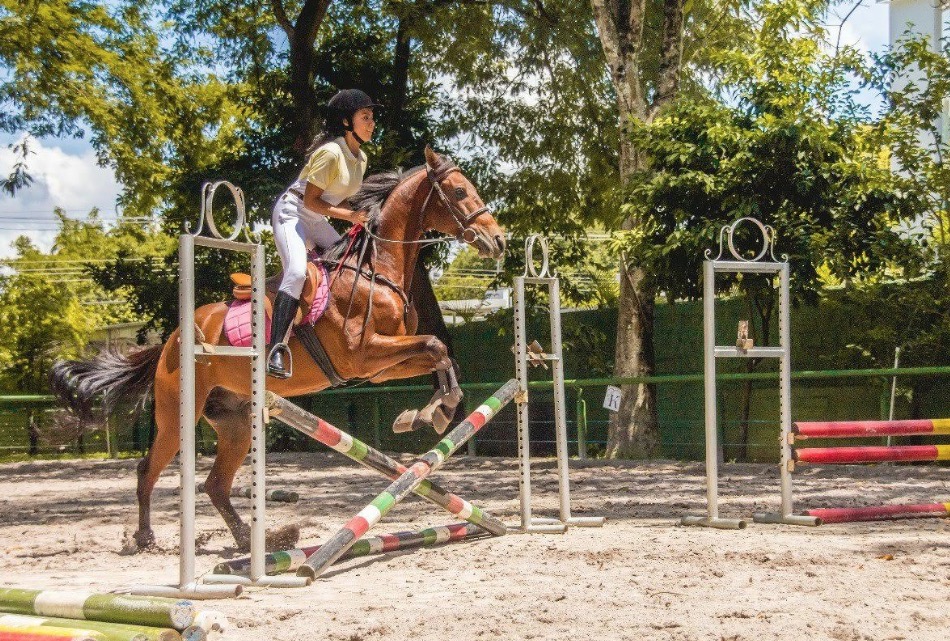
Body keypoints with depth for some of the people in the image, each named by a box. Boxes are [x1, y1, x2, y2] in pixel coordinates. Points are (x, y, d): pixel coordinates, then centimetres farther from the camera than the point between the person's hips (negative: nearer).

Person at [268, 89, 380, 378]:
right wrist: (349, 215, -24)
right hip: (292, 212, -10)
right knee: (297, 271, -29)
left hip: (318, 221, 10)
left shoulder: (361, 158, 8)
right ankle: (276, 349, -35)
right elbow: (310, 200, -20)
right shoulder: (330, 153, -19)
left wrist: (359, 216, -2)